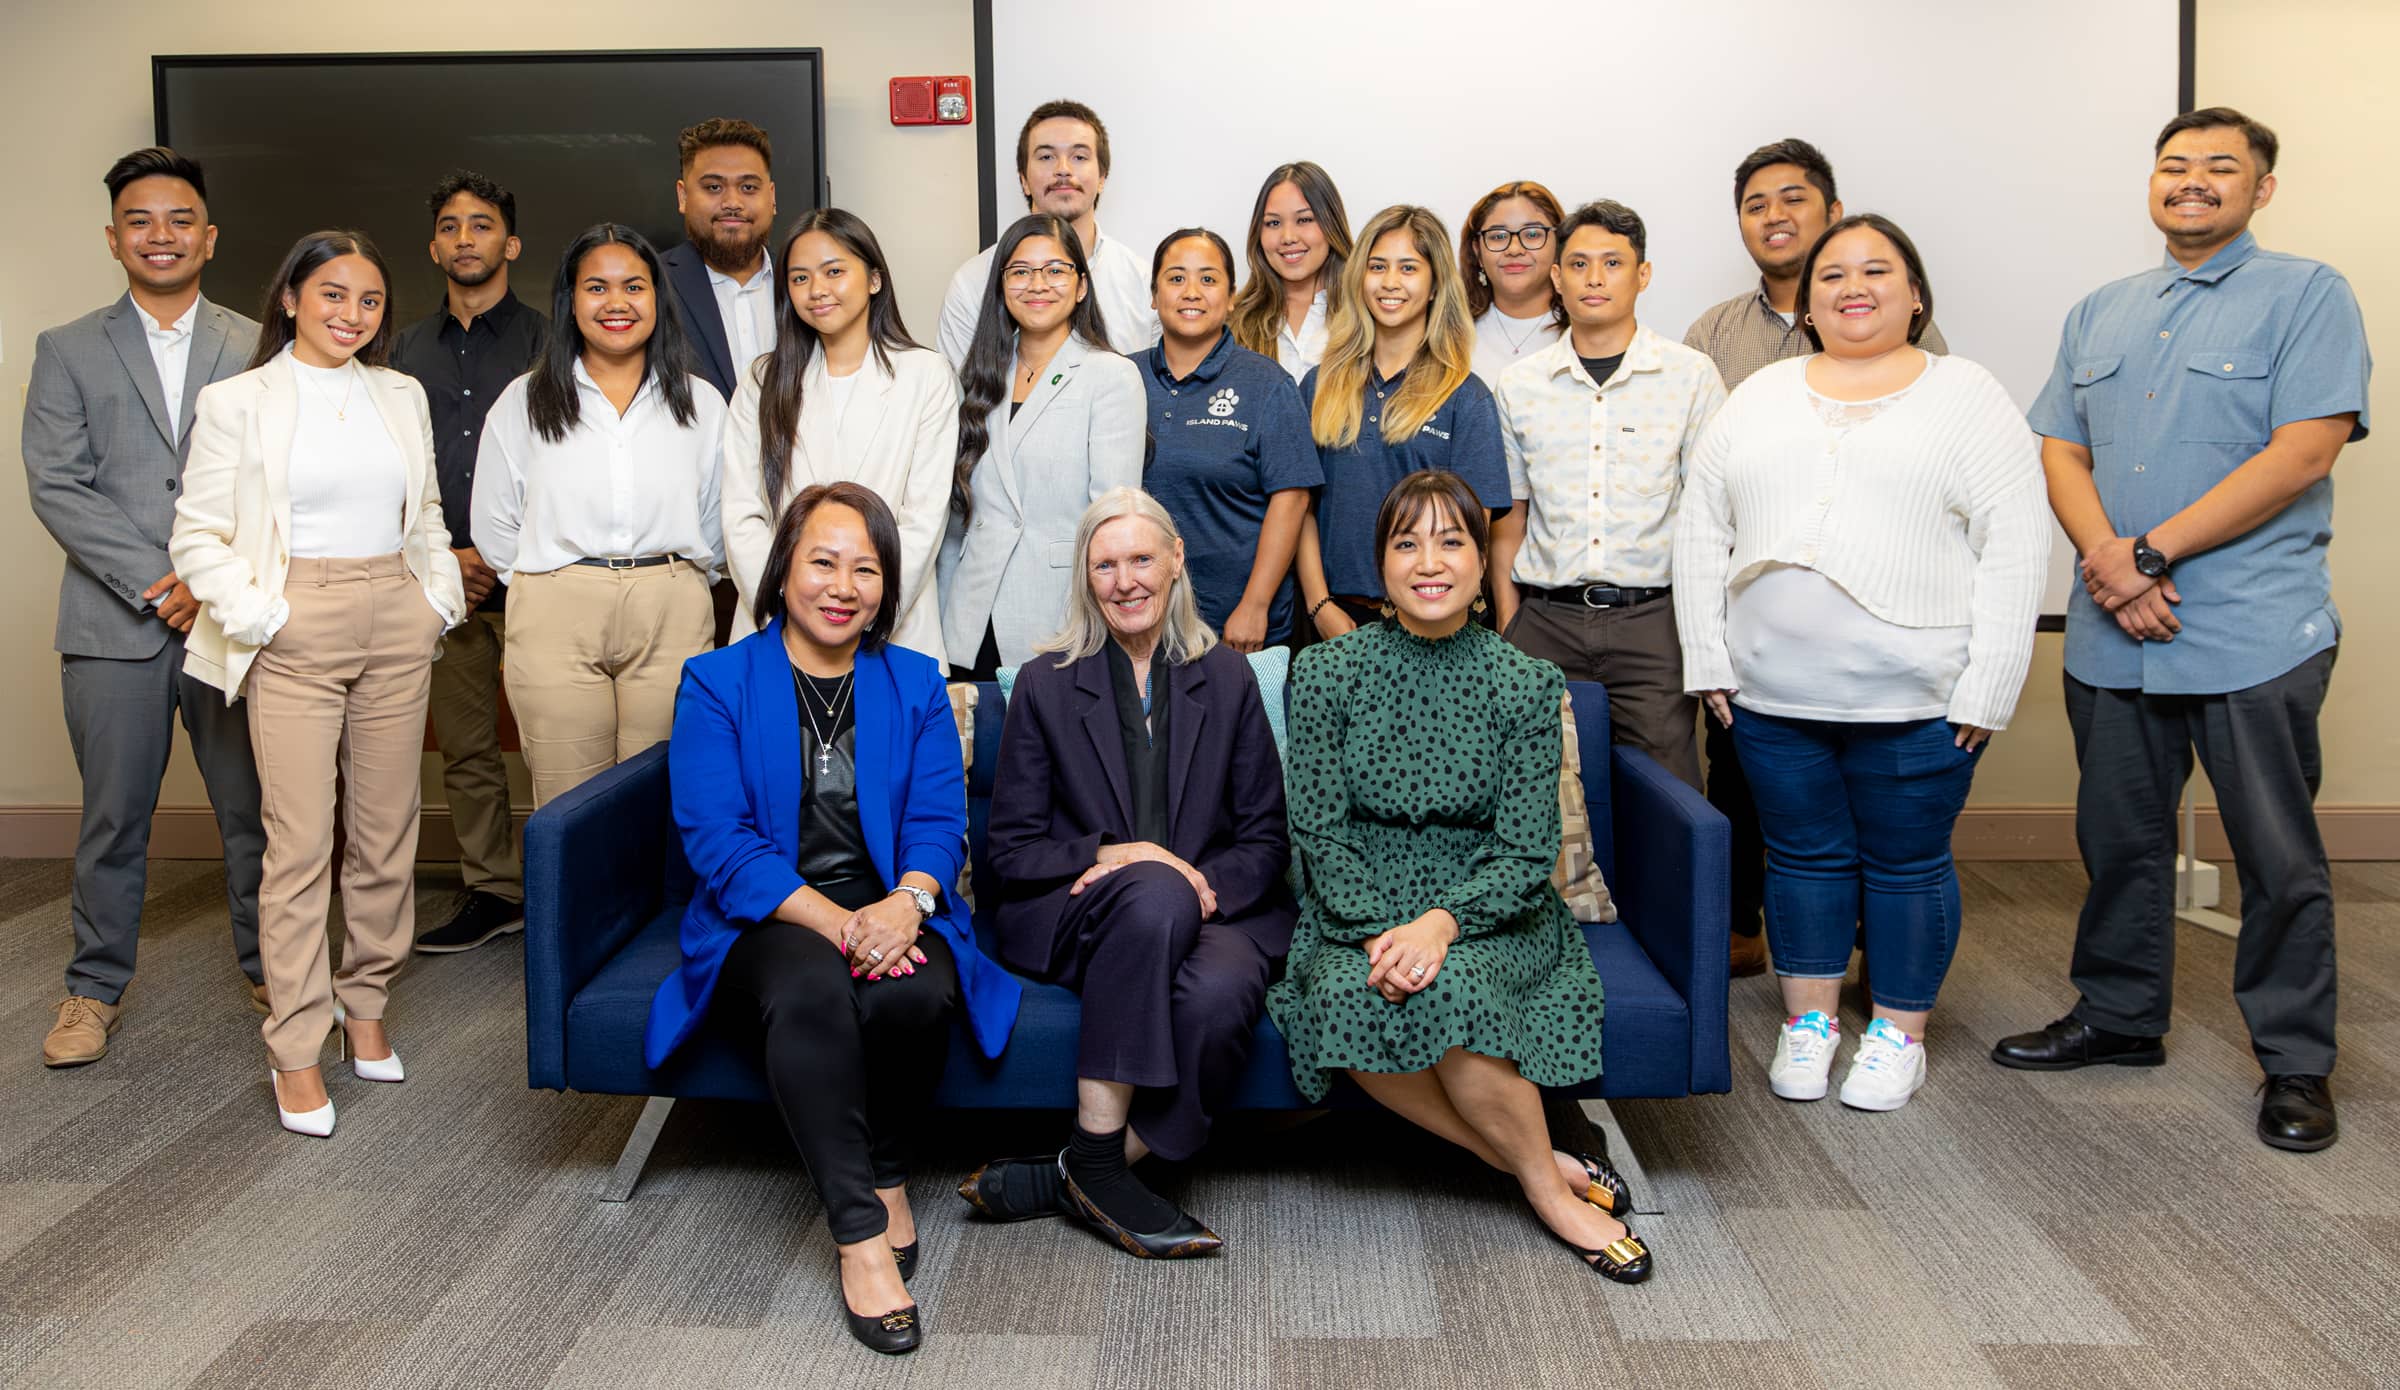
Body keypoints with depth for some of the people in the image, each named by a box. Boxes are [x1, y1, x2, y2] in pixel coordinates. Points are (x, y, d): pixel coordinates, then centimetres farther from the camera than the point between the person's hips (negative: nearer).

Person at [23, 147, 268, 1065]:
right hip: (115, 624, 0)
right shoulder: (69, 352, 9)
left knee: (256, 810, 5)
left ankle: (271, 968, 21)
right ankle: (96, 989, 21)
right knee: (113, 819, 7)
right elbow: (56, 487, 0)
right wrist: (155, 582, -11)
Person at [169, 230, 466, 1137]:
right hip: (297, 633, -4)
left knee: (387, 834, 8)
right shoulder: (238, 403, 0)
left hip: (397, 627, 4)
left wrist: (440, 591, 8)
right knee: (300, 841, -6)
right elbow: (198, 533, -1)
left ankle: (365, 1004, 24)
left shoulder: (403, 397, 13)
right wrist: (256, 613, -11)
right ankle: (295, 1049, 3)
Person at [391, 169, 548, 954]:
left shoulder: (544, 342, 2)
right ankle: (493, 891, 17)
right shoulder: (409, 351, 15)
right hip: (443, 577, 4)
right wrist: (442, 558, -1)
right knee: (464, 748, 8)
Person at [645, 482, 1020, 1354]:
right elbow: (717, 839, -7)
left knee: (913, 994, -32)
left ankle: (885, 1171, -2)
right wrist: (835, 922, -21)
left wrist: (907, 901, -21)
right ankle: (859, 1232, -26)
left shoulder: (916, 684, 14)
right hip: (768, 924, -2)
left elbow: (938, 821, 4)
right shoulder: (716, 683, 4)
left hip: (892, 915, 2)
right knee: (812, 989, -36)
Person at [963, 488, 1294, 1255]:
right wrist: (1111, 855, -16)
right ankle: (1097, 1161, -32)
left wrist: (1205, 887, -12)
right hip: (1071, 915, -1)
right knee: (1155, 895, -38)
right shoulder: (1045, 684, 8)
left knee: (1218, 998, -35)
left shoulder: (1226, 677, 12)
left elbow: (1265, 839, 9)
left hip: (1213, 908, 1)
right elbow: (1014, 850, 3)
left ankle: (1082, 1171, -20)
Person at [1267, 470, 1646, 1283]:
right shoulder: (1328, 673, 0)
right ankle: (1542, 1173, -15)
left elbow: (1525, 852, -6)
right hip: (1356, 910, 1)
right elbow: (1319, 833, -3)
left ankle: (1542, 1177, -10)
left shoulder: (1524, 684, -2)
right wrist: (1380, 931, -19)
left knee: (1447, 987, -34)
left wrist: (1439, 924, -24)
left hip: (1487, 914, -1)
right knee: (1348, 1001, -31)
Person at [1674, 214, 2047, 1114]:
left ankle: (1899, 1032, 24)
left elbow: (2014, 548, -5)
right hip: (1773, 695, 3)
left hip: (1915, 700, -3)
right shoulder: (1759, 398, 11)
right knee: (1804, 857, 13)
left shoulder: (1967, 397, 1)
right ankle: (1808, 1022, 27)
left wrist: (1985, 691, -11)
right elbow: (1700, 528, 10)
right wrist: (1707, 660, 3)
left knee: (1906, 863, 8)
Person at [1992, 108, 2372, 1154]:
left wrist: (2152, 552, -16)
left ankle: (2296, 1062, 16)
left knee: (2278, 856, 3)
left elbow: (2303, 452, -12)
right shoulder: (2100, 313, 16)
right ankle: (2118, 1016, 30)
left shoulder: (2307, 296, 0)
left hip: (2254, 637, -5)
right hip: (2112, 636, 5)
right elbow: (2062, 452, 8)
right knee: (2119, 840, 14)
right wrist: (2107, 558, -11)